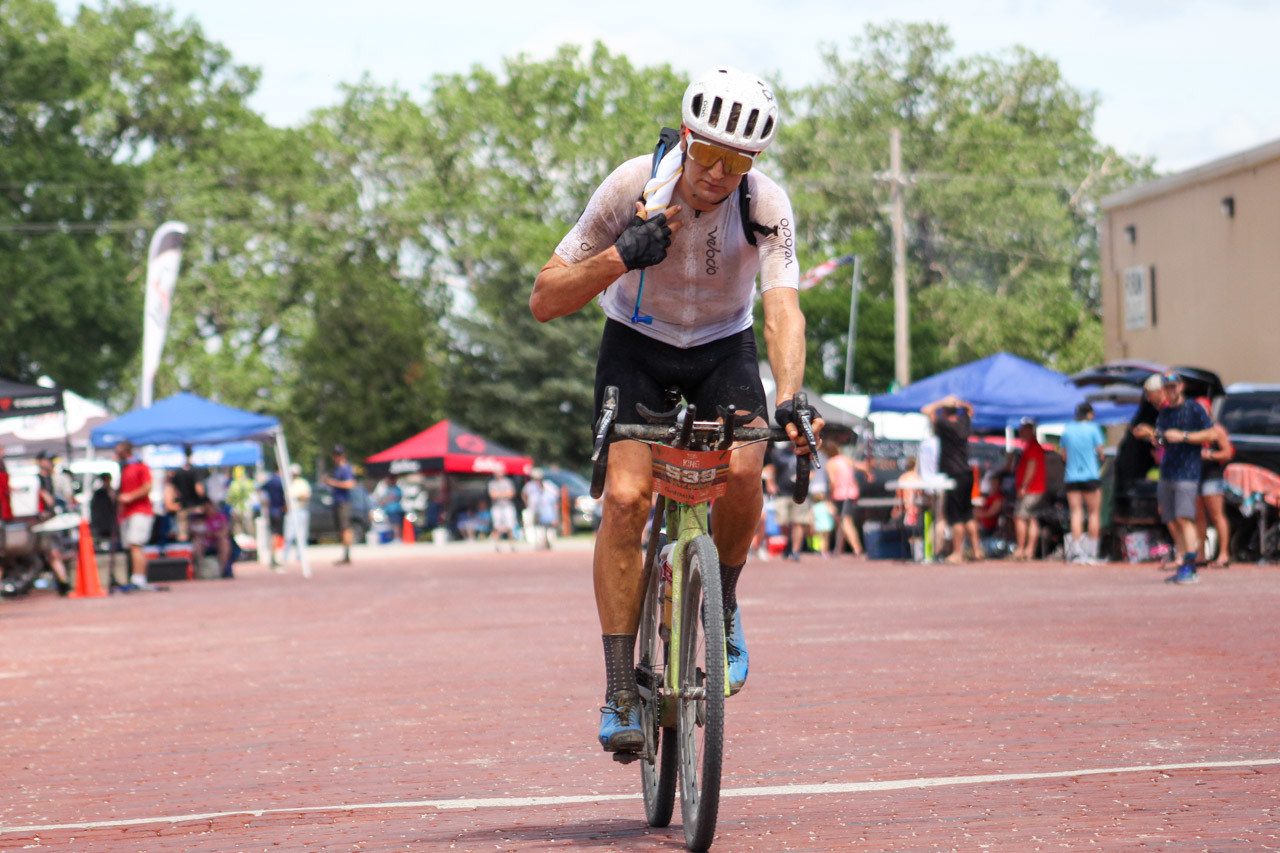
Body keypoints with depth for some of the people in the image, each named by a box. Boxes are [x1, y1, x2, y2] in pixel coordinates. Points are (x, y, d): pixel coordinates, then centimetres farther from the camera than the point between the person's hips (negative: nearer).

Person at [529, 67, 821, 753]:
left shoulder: (766, 206, -22)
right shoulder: (633, 186, -23)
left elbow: (783, 312, -34)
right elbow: (544, 301, -18)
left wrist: (789, 400, -52)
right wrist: (619, 257, -35)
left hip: (724, 349, 1)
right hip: (638, 345, -1)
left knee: (742, 469, -28)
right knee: (626, 496, -21)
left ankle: (723, 605, 3)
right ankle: (620, 694, -16)